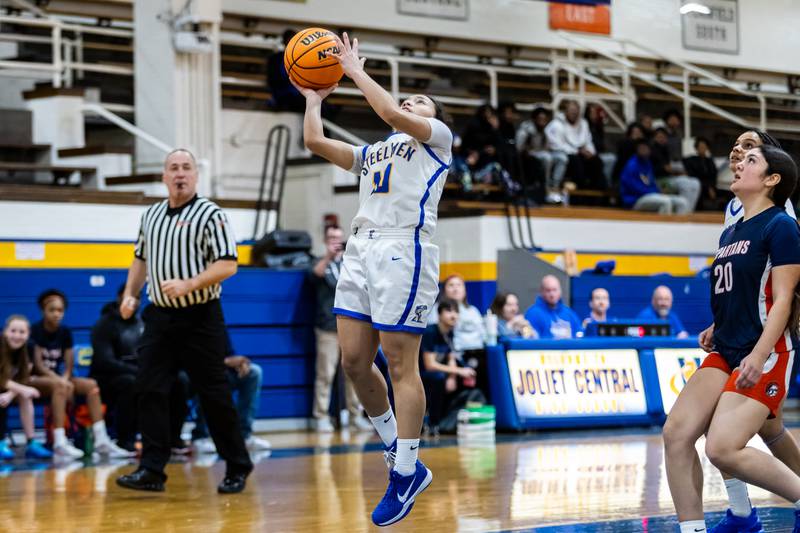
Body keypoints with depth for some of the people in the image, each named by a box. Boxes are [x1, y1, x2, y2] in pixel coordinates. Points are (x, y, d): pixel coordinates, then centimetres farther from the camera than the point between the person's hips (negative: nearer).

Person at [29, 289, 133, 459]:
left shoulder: (65, 332, 8)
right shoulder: (35, 331, -9)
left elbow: (69, 365, 4)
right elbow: (37, 365, -16)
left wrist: (65, 379, -19)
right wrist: (60, 380, -27)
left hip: (57, 379, 6)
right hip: (34, 380, -6)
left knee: (91, 385, -13)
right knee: (61, 386, -36)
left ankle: (101, 441, -20)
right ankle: (59, 443, -43)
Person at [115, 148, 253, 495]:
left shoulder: (210, 215, -7)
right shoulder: (151, 215, 12)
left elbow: (227, 265, -14)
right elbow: (141, 258, 24)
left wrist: (188, 285, -24)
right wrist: (131, 294, 10)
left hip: (200, 318, -5)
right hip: (159, 315, 5)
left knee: (214, 394, 0)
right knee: (149, 390, -4)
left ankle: (238, 468, 13)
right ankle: (152, 471, -2)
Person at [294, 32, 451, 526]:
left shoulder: (438, 136, 9)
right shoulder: (373, 152, 29)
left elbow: (392, 114, -9)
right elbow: (315, 141, 20)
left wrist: (356, 71, -3)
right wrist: (314, 97, 26)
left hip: (404, 249, -7)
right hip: (361, 249, 8)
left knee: (401, 364, -8)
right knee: (355, 361, 3)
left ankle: (406, 474, -4)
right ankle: (401, 456, 17)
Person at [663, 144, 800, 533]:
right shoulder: (730, 234, 17)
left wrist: (759, 355, -24)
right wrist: (718, 329, 11)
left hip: (766, 355, -8)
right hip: (726, 352, 8)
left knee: (723, 449, -19)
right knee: (676, 433, -7)